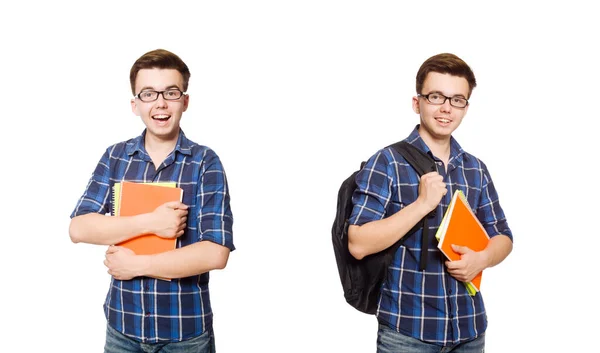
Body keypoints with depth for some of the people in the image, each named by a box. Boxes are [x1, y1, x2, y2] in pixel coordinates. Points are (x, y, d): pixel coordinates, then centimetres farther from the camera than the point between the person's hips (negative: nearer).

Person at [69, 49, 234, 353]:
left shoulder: (205, 162, -9)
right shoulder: (115, 157, 1)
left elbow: (215, 253, -17)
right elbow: (78, 229, -7)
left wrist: (136, 264, -14)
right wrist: (151, 222, -19)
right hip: (122, 326, 3)